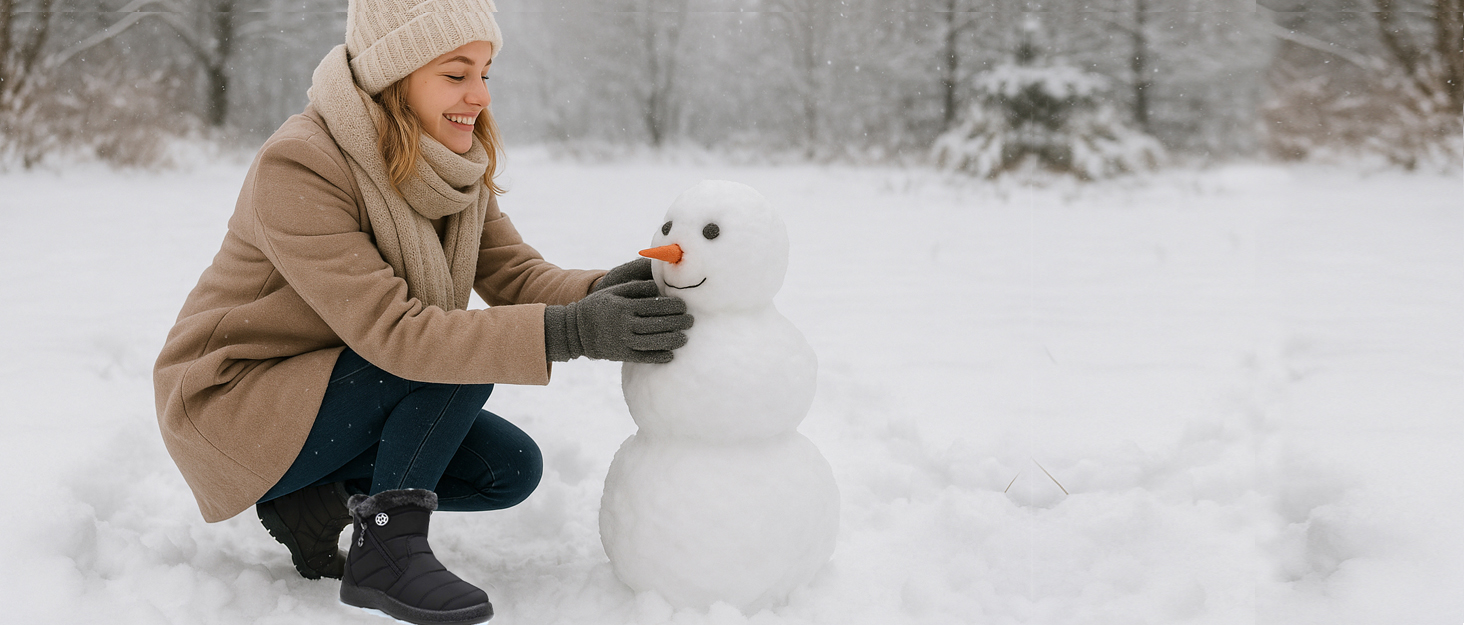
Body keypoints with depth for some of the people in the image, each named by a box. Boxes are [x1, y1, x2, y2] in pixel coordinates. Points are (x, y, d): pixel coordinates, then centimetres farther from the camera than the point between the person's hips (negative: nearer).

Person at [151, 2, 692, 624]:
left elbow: (517, 275, -9)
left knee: (511, 468, -5)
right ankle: (387, 544, -18)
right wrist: (570, 332, -41)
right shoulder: (297, 166, -27)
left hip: (325, 388, 8)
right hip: (233, 405, -8)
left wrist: (601, 292, -32)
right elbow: (390, 331, -34)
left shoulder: (457, 169, -2)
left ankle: (313, 501, 6)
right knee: (460, 355, -25)